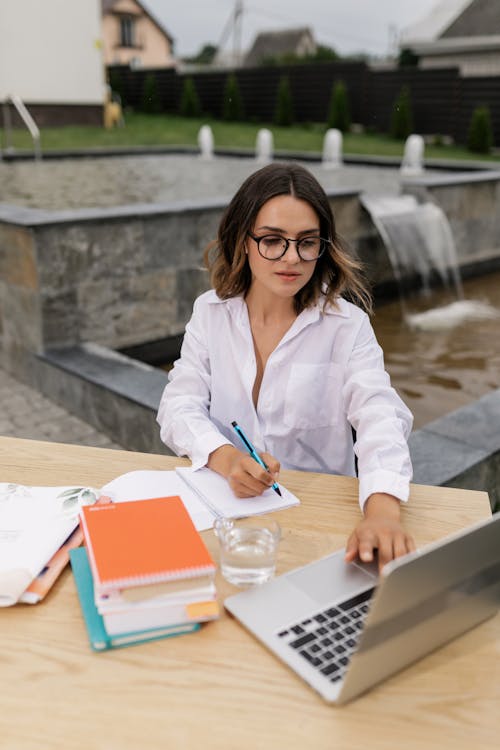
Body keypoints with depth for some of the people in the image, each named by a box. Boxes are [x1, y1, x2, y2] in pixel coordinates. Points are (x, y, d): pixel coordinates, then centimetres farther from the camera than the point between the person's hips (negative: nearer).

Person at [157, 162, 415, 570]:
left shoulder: (346, 326, -6)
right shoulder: (211, 311, 2)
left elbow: (379, 420, -19)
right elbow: (180, 405, -4)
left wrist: (382, 512, -40)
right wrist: (226, 458, -27)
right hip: (222, 500, 1)